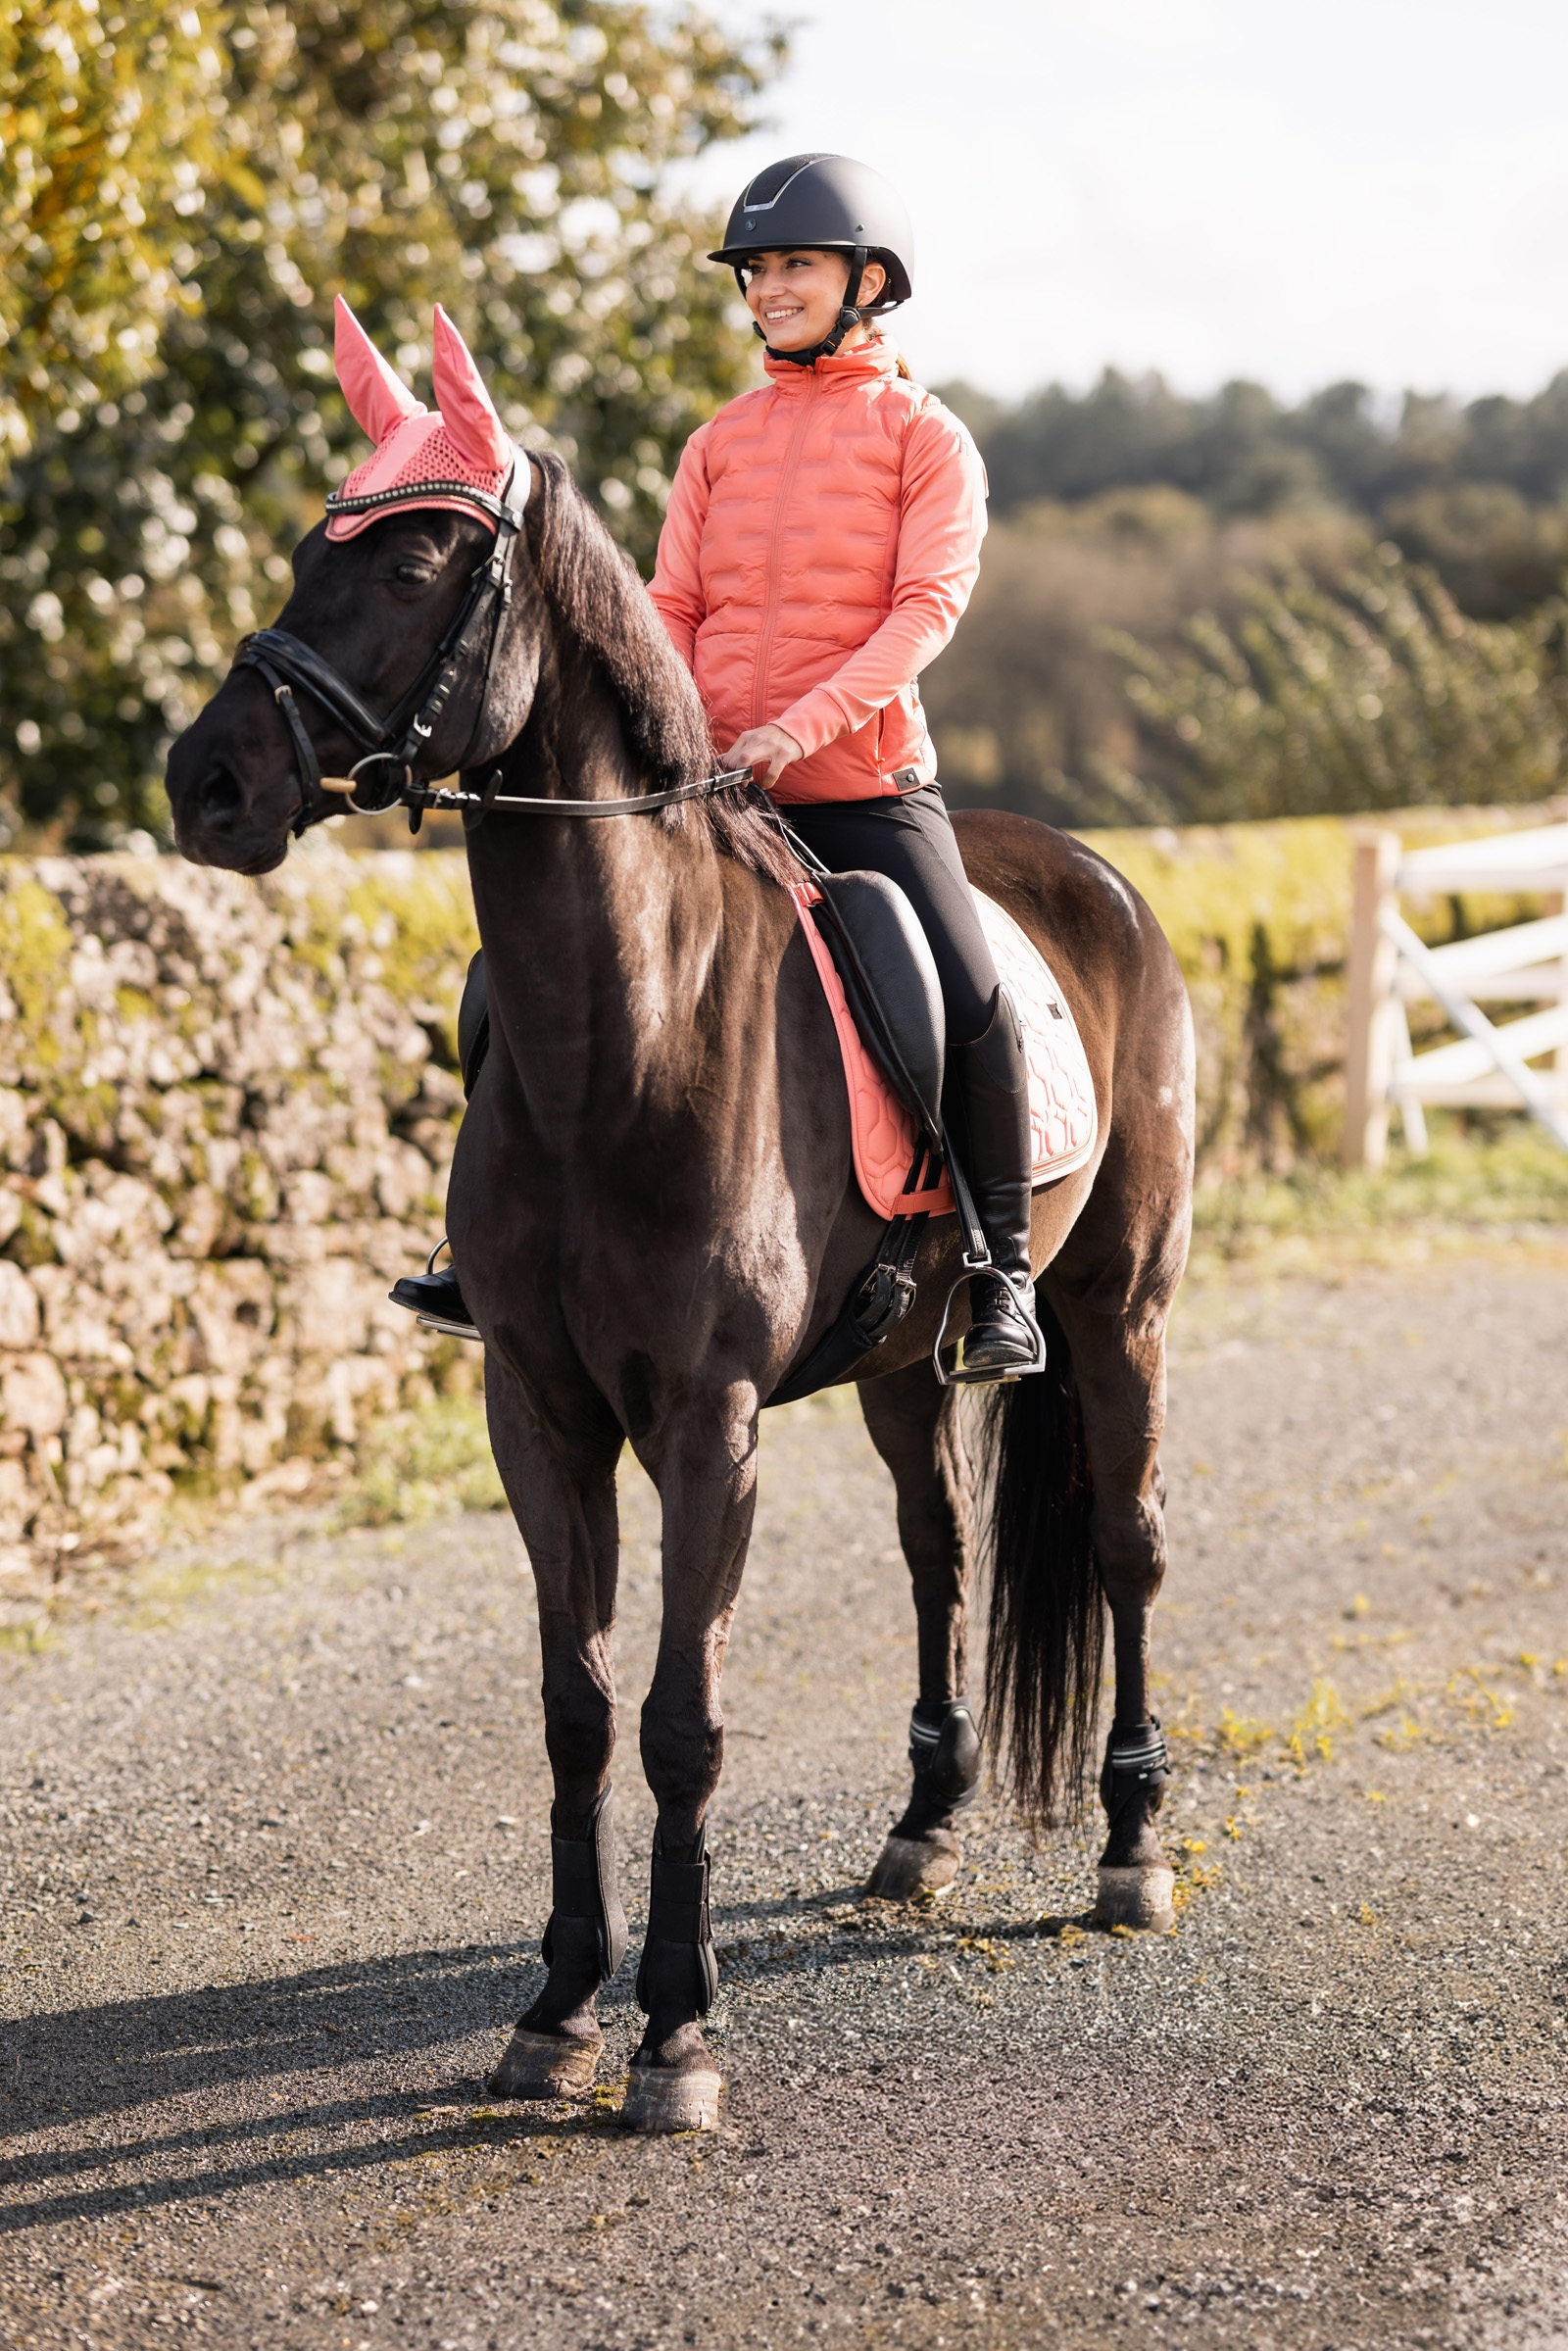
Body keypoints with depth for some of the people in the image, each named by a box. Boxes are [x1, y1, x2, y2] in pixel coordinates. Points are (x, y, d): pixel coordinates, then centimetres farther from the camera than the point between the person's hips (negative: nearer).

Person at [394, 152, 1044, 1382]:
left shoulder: (926, 436, 2)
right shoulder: (720, 443, 14)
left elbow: (928, 604, -10)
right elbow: (672, 609, 12)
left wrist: (804, 722, -23)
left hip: (865, 785, -4)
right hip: (712, 791, 4)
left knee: (970, 1007, -21)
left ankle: (1002, 1275, -4)